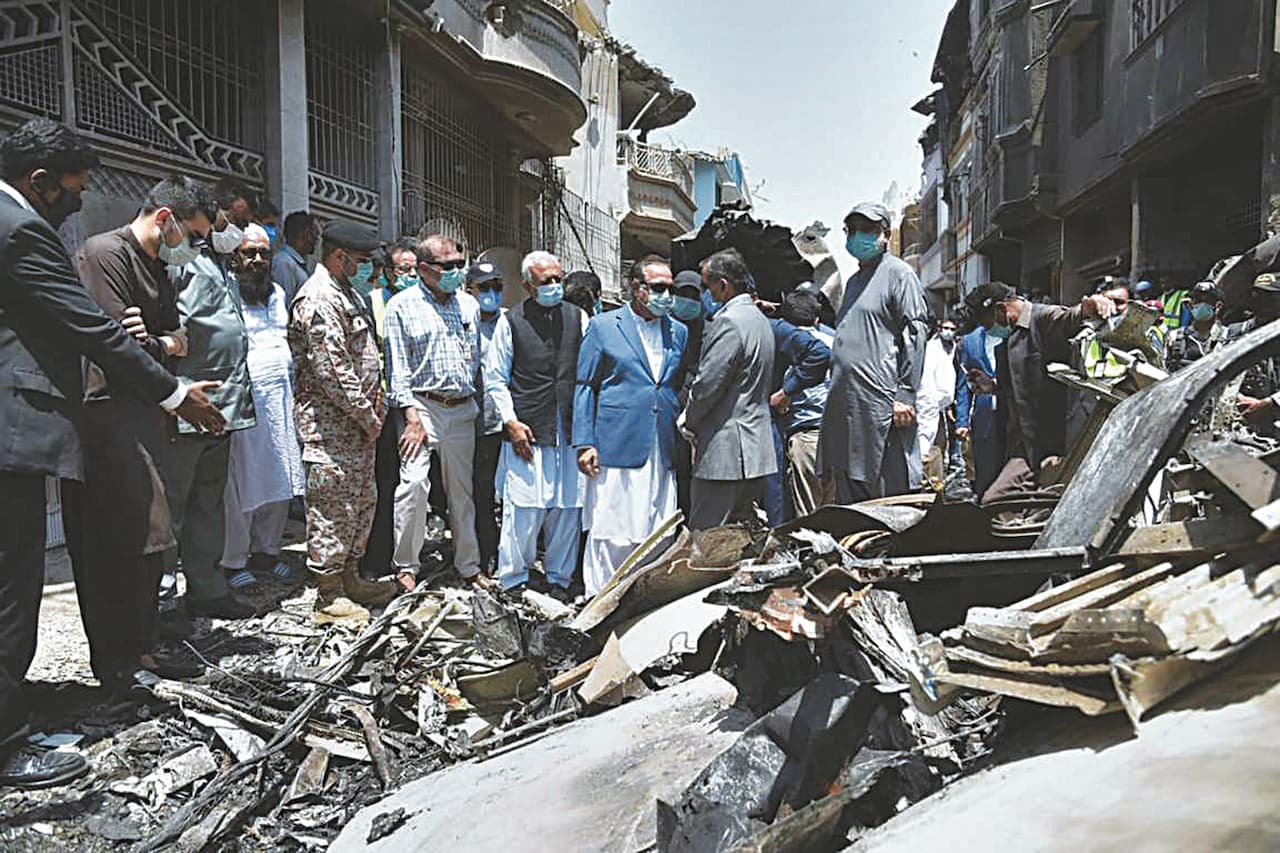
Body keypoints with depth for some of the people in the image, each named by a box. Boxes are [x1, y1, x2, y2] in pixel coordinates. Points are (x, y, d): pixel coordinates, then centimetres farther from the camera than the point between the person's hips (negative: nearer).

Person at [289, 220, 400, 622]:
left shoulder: (346, 292, 17)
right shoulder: (318, 299, -16)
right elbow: (332, 370, -21)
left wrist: (373, 405, 10)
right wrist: (367, 416, -14)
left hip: (357, 423, 10)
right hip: (329, 423, -10)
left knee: (362, 502, 17)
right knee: (332, 507, -2)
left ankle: (350, 578, 29)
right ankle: (329, 596, 9)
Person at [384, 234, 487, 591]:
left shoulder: (468, 304, 12)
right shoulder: (402, 305, -1)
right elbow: (398, 367, -6)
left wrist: (478, 404, 13)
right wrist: (412, 416, -13)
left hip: (463, 410, 4)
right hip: (423, 405, -4)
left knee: (462, 488, 10)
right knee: (414, 483, -15)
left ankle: (468, 565, 21)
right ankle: (406, 566, 1)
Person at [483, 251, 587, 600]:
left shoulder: (578, 318, 9)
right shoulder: (511, 322, 2)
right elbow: (494, 378, 5)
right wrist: (511, 421, -5)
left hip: (571, 430, 3)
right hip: (527, 430, -3)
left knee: (567, 508, 7)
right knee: (523, 509, -3)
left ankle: (560, 579, 22)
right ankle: (514, 581, 13)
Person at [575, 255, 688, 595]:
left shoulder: (679, 332, 15)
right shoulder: (603, 326, 3)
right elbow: (585, 387, 2)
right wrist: (585, 444, -5)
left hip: (663, 453, 4)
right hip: (616, 449, -4)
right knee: (610, 535, -1)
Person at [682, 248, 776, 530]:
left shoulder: (729, 322, -16)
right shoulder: (759, 319, 16)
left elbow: (708, 383, -18)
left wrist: (689, 421, 0)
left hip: (725, 452, -10)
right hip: (756, 448, 10)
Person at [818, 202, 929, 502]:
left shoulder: (898, 273, -2)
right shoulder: (854, 280, 23)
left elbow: (916, 333, -11)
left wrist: (905, 395, -18)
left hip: (881, 405, -9)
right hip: (844, 404, 9)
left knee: (890, 494, -6)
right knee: (848, 496, 11)